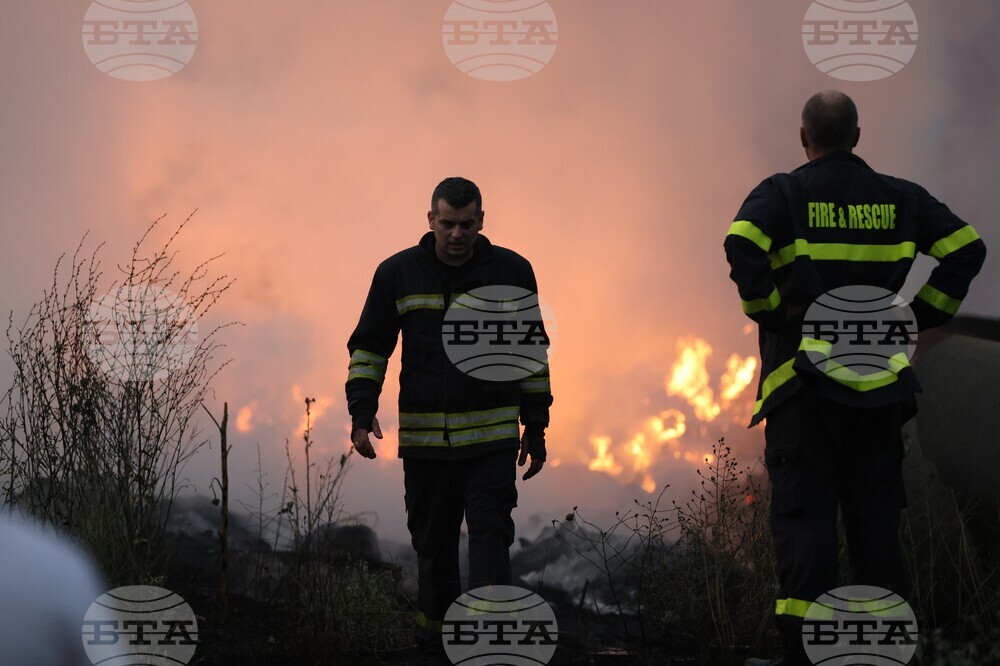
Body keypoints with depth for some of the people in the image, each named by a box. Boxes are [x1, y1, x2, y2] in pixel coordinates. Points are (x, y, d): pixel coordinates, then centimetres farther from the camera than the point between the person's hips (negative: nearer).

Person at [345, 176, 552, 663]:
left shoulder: (511, 272, 2)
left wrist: (536, 426, 10)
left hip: (493, 436, -1)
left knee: (490, 536, -12)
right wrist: (362, 413, -4)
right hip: (423, 437, 1)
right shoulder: (397, 274, 2)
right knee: (433, 544, 8)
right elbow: (369, 347, 8)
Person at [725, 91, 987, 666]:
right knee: (876, 517, 9)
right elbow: (967, 247, 5)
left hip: (804, 377, -3)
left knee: (804, 515, -3)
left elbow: (743, 244, -20)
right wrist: (923, 314, 8)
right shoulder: (900, 198, 10)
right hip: (880, 385, 3)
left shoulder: (784, 193, -1)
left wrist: (767, 311, -8)